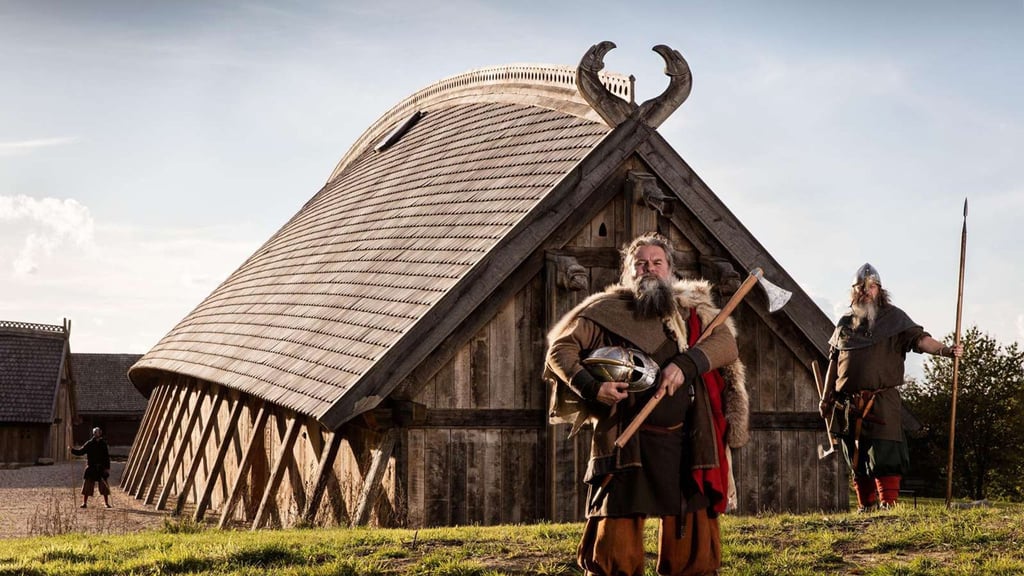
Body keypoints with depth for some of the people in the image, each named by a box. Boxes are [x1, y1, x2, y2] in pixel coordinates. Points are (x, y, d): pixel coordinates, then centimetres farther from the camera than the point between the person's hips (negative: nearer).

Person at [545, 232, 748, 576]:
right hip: (627, 442, -2)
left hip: (685, 441, 2)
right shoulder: (606, 310, 5)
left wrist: (685, 364, -19)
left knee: (693, 540, 6)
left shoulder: (692, 308, 12)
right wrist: (591, 387, -13)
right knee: (615, 542, -3)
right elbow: (561, 348, 3)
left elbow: (726, 343, -2)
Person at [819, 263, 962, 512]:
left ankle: (889, 507, -11)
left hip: (882, 403, -5)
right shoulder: (845, 323, 16)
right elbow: (834, 361, 22)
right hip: (848, 405, 5)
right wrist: (826, 397, 21)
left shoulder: (894, 318, 4)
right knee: (857, 463, 9)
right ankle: (865, 508, 18)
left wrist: (944, 349, -29)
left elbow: (918, 338, -11)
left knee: (884, 458, -13)